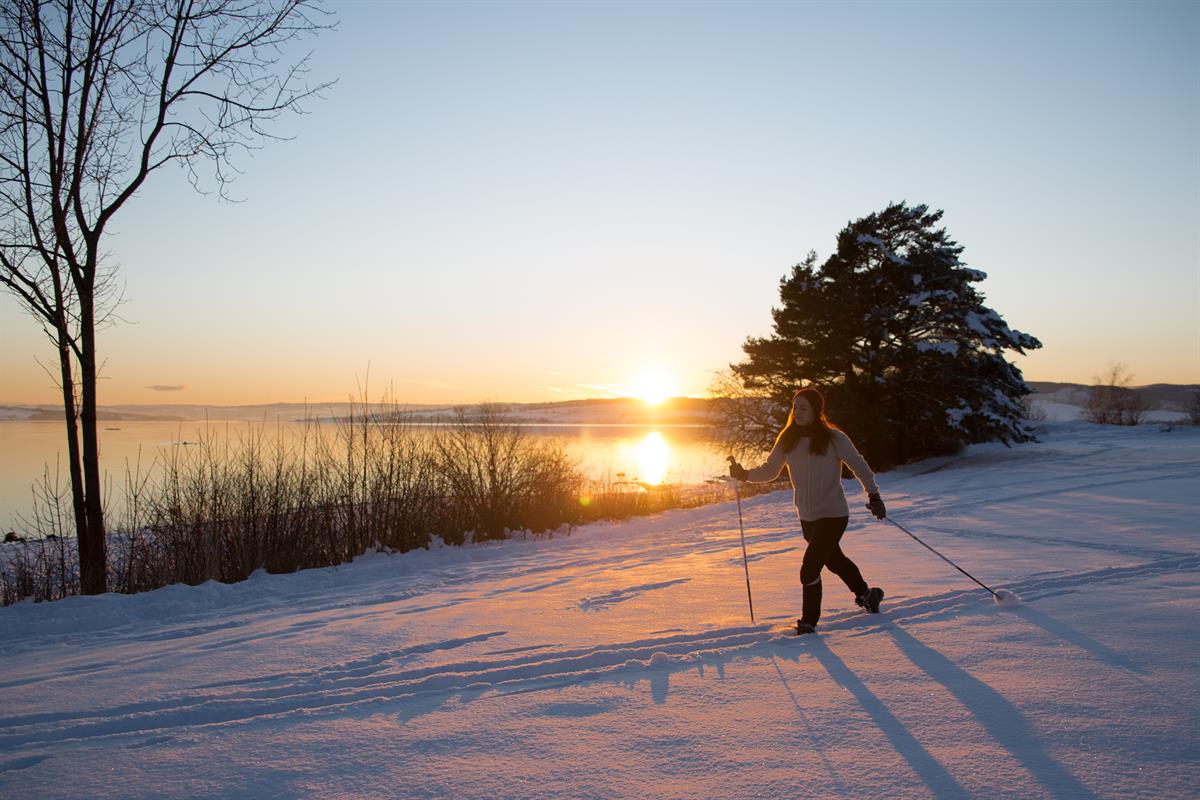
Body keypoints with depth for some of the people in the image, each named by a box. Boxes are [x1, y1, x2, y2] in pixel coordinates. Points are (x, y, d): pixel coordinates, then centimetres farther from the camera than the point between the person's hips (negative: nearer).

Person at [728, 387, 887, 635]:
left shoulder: (834, 438, -14)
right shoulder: (788, 440, -2)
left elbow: (859, 466, -4)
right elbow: (770, 470, 2)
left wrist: (874, 495, -8)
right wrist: (745, 474, -14)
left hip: (833, 515, -6)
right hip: (807, 517, 6)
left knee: (809, 569, -13)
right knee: (834, 560, 26)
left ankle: (809, 621, 5)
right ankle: (866, 594, 51)